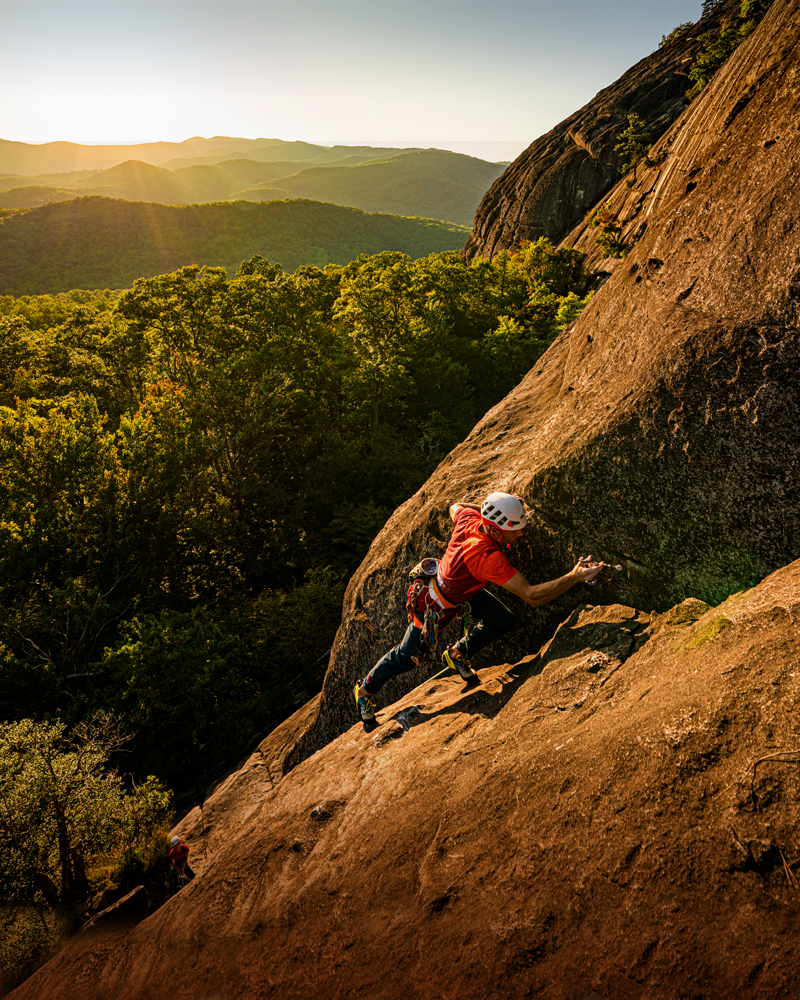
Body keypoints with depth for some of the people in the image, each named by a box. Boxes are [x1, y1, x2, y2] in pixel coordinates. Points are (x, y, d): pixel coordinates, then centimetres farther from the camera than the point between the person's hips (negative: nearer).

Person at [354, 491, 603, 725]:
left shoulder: (469, 518, -24)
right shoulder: (488, 557, -45)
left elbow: (454, 508, 4)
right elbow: (531, 596, -45)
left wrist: (484, 507, 5)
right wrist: (573, 577, -50)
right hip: (436, 606, -7)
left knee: (503, 619, -5)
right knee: (407, 657, 13)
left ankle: (457, 654, 20)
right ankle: (365, 690, 39)